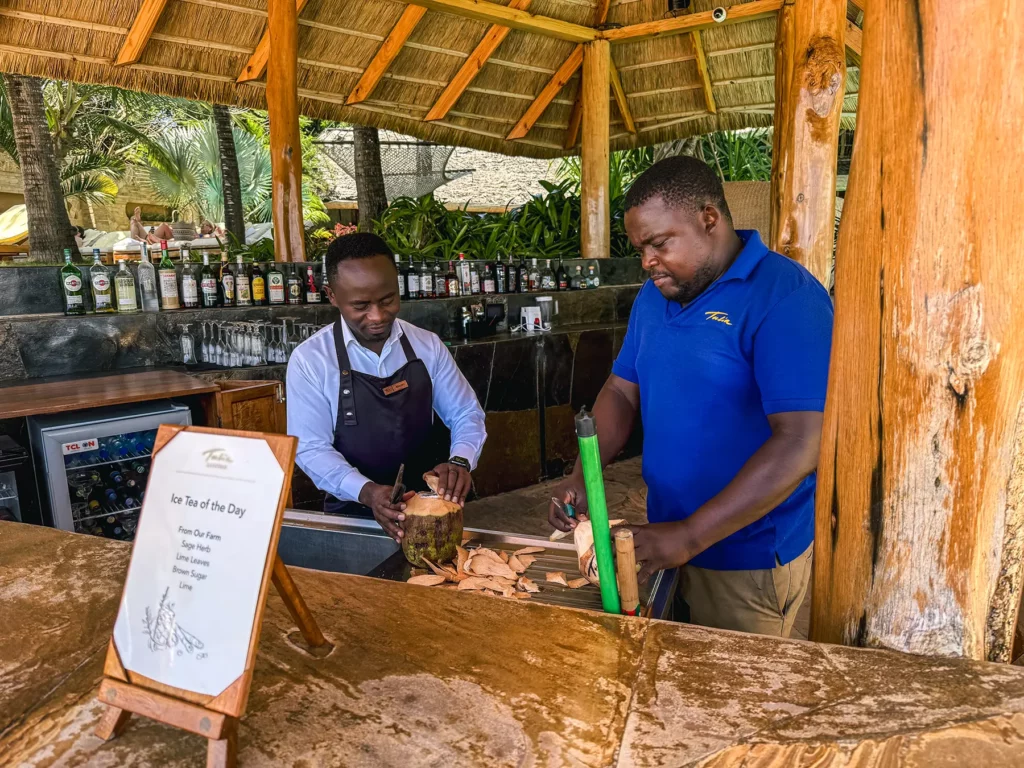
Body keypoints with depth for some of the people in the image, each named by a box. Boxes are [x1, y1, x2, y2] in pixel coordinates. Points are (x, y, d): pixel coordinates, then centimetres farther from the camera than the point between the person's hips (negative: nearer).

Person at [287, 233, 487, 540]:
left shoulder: (427, 346, 1)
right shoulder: (309, 359, -7)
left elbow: (466, 414, 5)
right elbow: (310, 448, -8)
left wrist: (460, 461, -15)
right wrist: (365, 491, -24)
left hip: (425, 507, 2)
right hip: (351, 514, -2)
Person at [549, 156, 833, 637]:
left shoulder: (785, 296, -19)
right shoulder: (653, 296, 5)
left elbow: (800, 443, -25)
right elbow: (622, 391, 11)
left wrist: (689, 536, -26)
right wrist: (582, 476, -6)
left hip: (749, 560, -6)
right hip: (668, 538, 6)